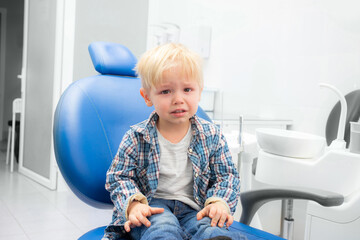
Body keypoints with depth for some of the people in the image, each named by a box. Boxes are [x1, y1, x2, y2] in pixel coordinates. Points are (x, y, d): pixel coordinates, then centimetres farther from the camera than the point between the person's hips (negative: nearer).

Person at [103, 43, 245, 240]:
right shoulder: (137, 137, -3)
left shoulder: (211, 135, 2)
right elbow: (118, 177, 3)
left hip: (193, 209, 1)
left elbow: (227, 176, 8)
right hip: (152, 208, 0)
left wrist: (220, 202, -12)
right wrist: (133, 204, -16)